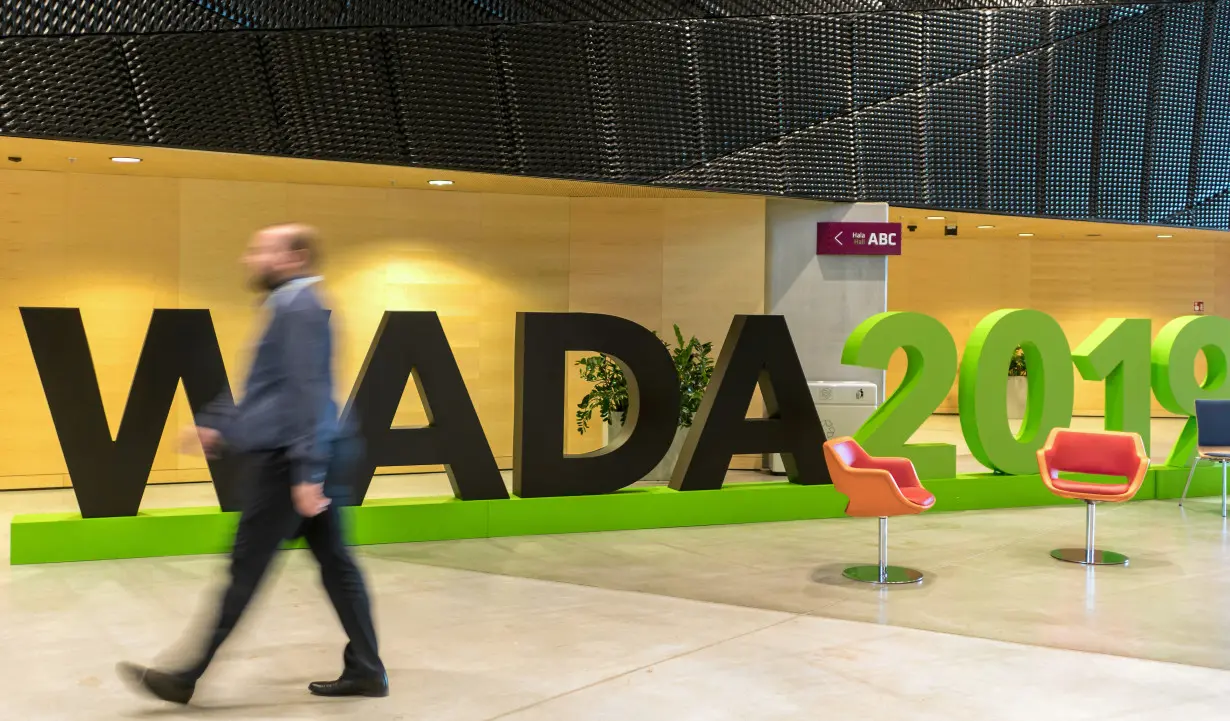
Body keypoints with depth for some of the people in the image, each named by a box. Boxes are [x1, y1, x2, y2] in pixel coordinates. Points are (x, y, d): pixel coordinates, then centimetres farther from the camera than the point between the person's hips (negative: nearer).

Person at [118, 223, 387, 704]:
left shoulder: (297, 304, -13)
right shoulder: (290, 304, 19)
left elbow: (308, 391, -21)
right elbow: (267, 389, 27)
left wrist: (307, 472, -24)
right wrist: (218, 424, 24)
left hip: (287, 458, -10)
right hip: (303, 457, 10)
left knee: (246, 568, -1)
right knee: (334, 561, 10)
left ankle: (189, 678, 10)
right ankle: (366, 670, 15)